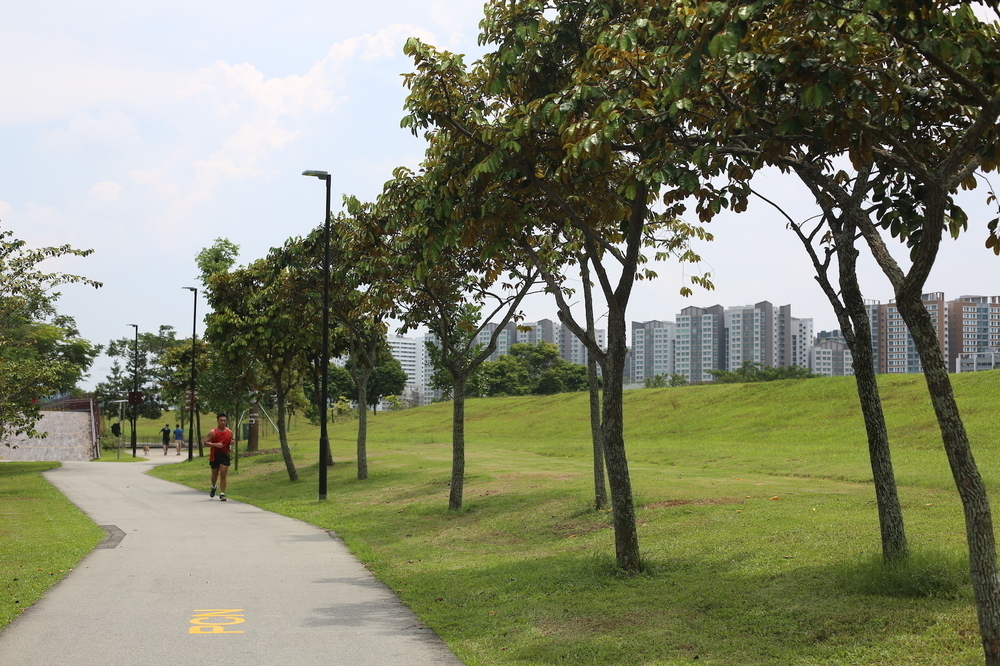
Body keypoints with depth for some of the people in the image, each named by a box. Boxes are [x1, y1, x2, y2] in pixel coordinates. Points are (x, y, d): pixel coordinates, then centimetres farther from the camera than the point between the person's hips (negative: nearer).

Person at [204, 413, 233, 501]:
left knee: (223, 475, -8)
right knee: (215, 475, 13)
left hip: (225, 455, 1)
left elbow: (231, 441, 20)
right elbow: (205, 443, -11)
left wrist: (232, 443, -4)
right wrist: (215, 444, -24)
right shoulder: (212, 432, -8)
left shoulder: (229, 432, 5)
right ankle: (214, 487, 43)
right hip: (215, 455, -1)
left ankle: (222, 494, -8)